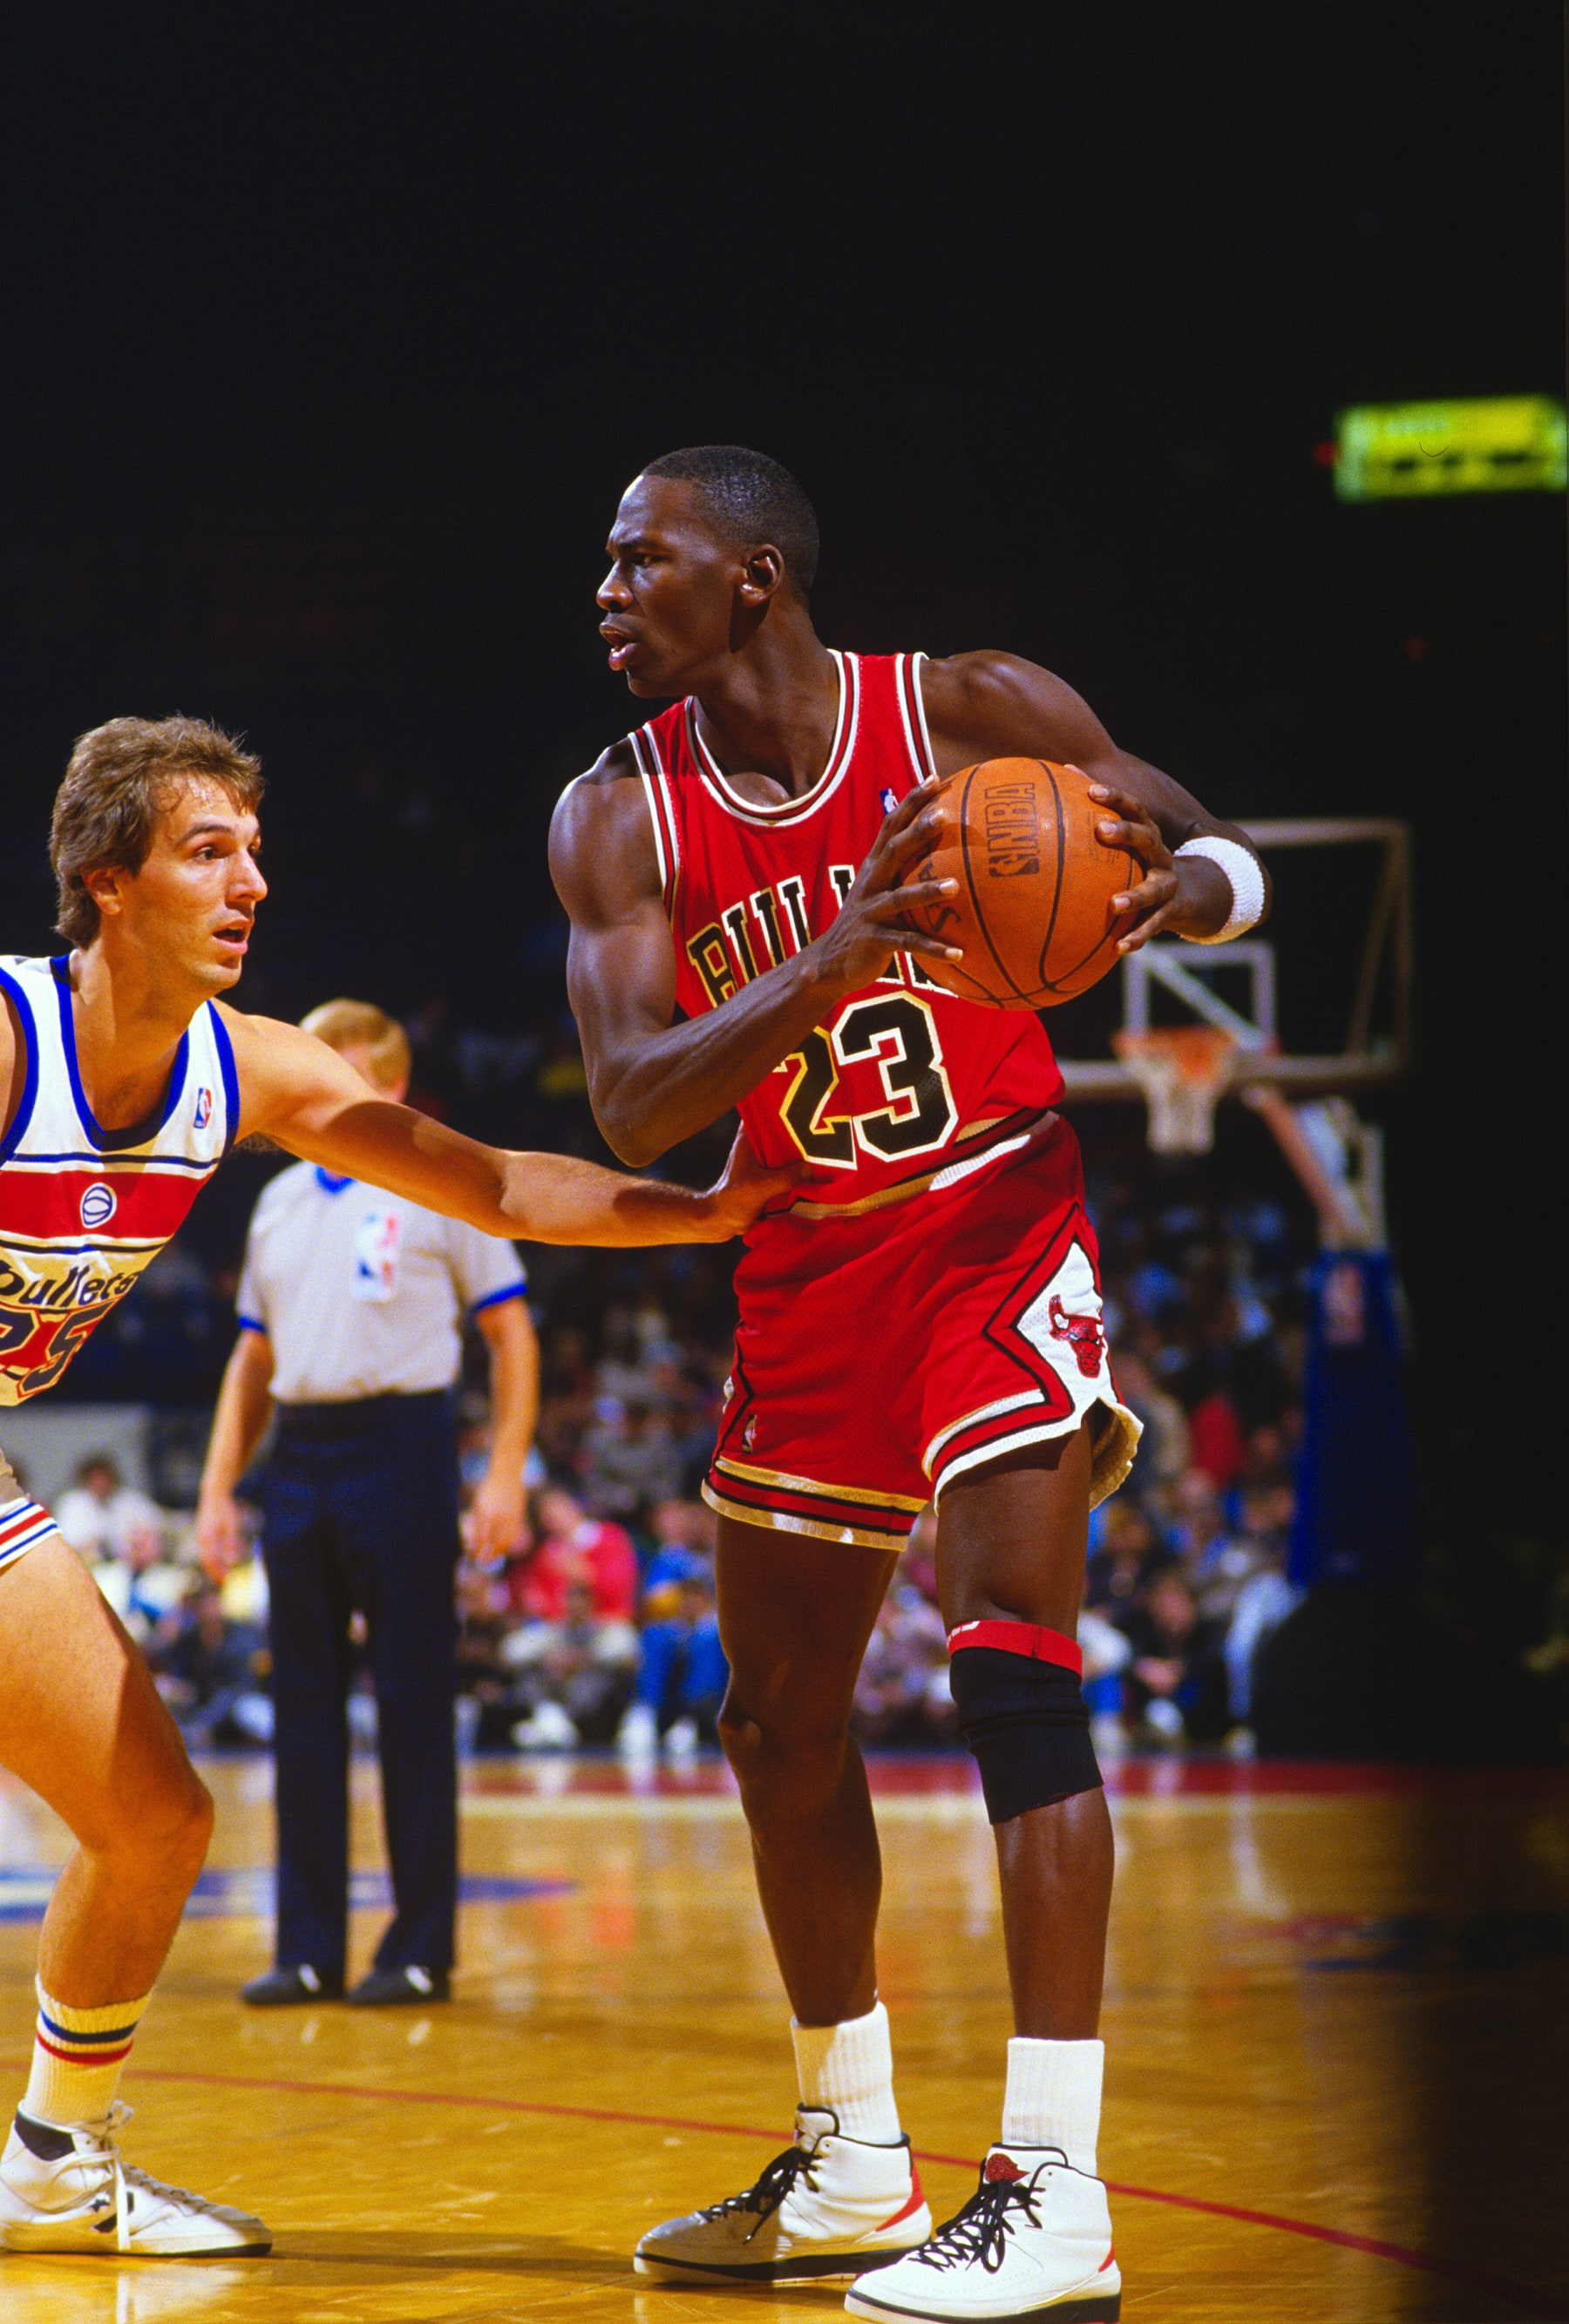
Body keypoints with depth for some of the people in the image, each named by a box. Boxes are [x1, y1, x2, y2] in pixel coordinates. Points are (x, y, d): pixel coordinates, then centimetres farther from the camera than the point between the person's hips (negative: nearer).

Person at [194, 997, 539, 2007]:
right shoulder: (281, 1202, 17)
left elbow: (512, 1335, -1)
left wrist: (505, 1475, -11)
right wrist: (218, 1488, 12)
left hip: (400, 1447, -5)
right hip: (300, 1459, 5)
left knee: (414, 1705, -2)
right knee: (305, 1705, 6)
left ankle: (422, 1950, 4)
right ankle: (310, 1949, 11)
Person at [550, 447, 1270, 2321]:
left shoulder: (974, 709, -10)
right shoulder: (618, 818, -4)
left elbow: (1232, 865, -1)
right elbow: (632, 1107, -16)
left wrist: (1170, 886, -27)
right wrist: (832, 961, -32)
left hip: (995, 1229, -5)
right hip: (812, 1269, 5)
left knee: (1009, 1645, -20)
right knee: (777, 1713, 10)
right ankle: (850, 2167, 27)